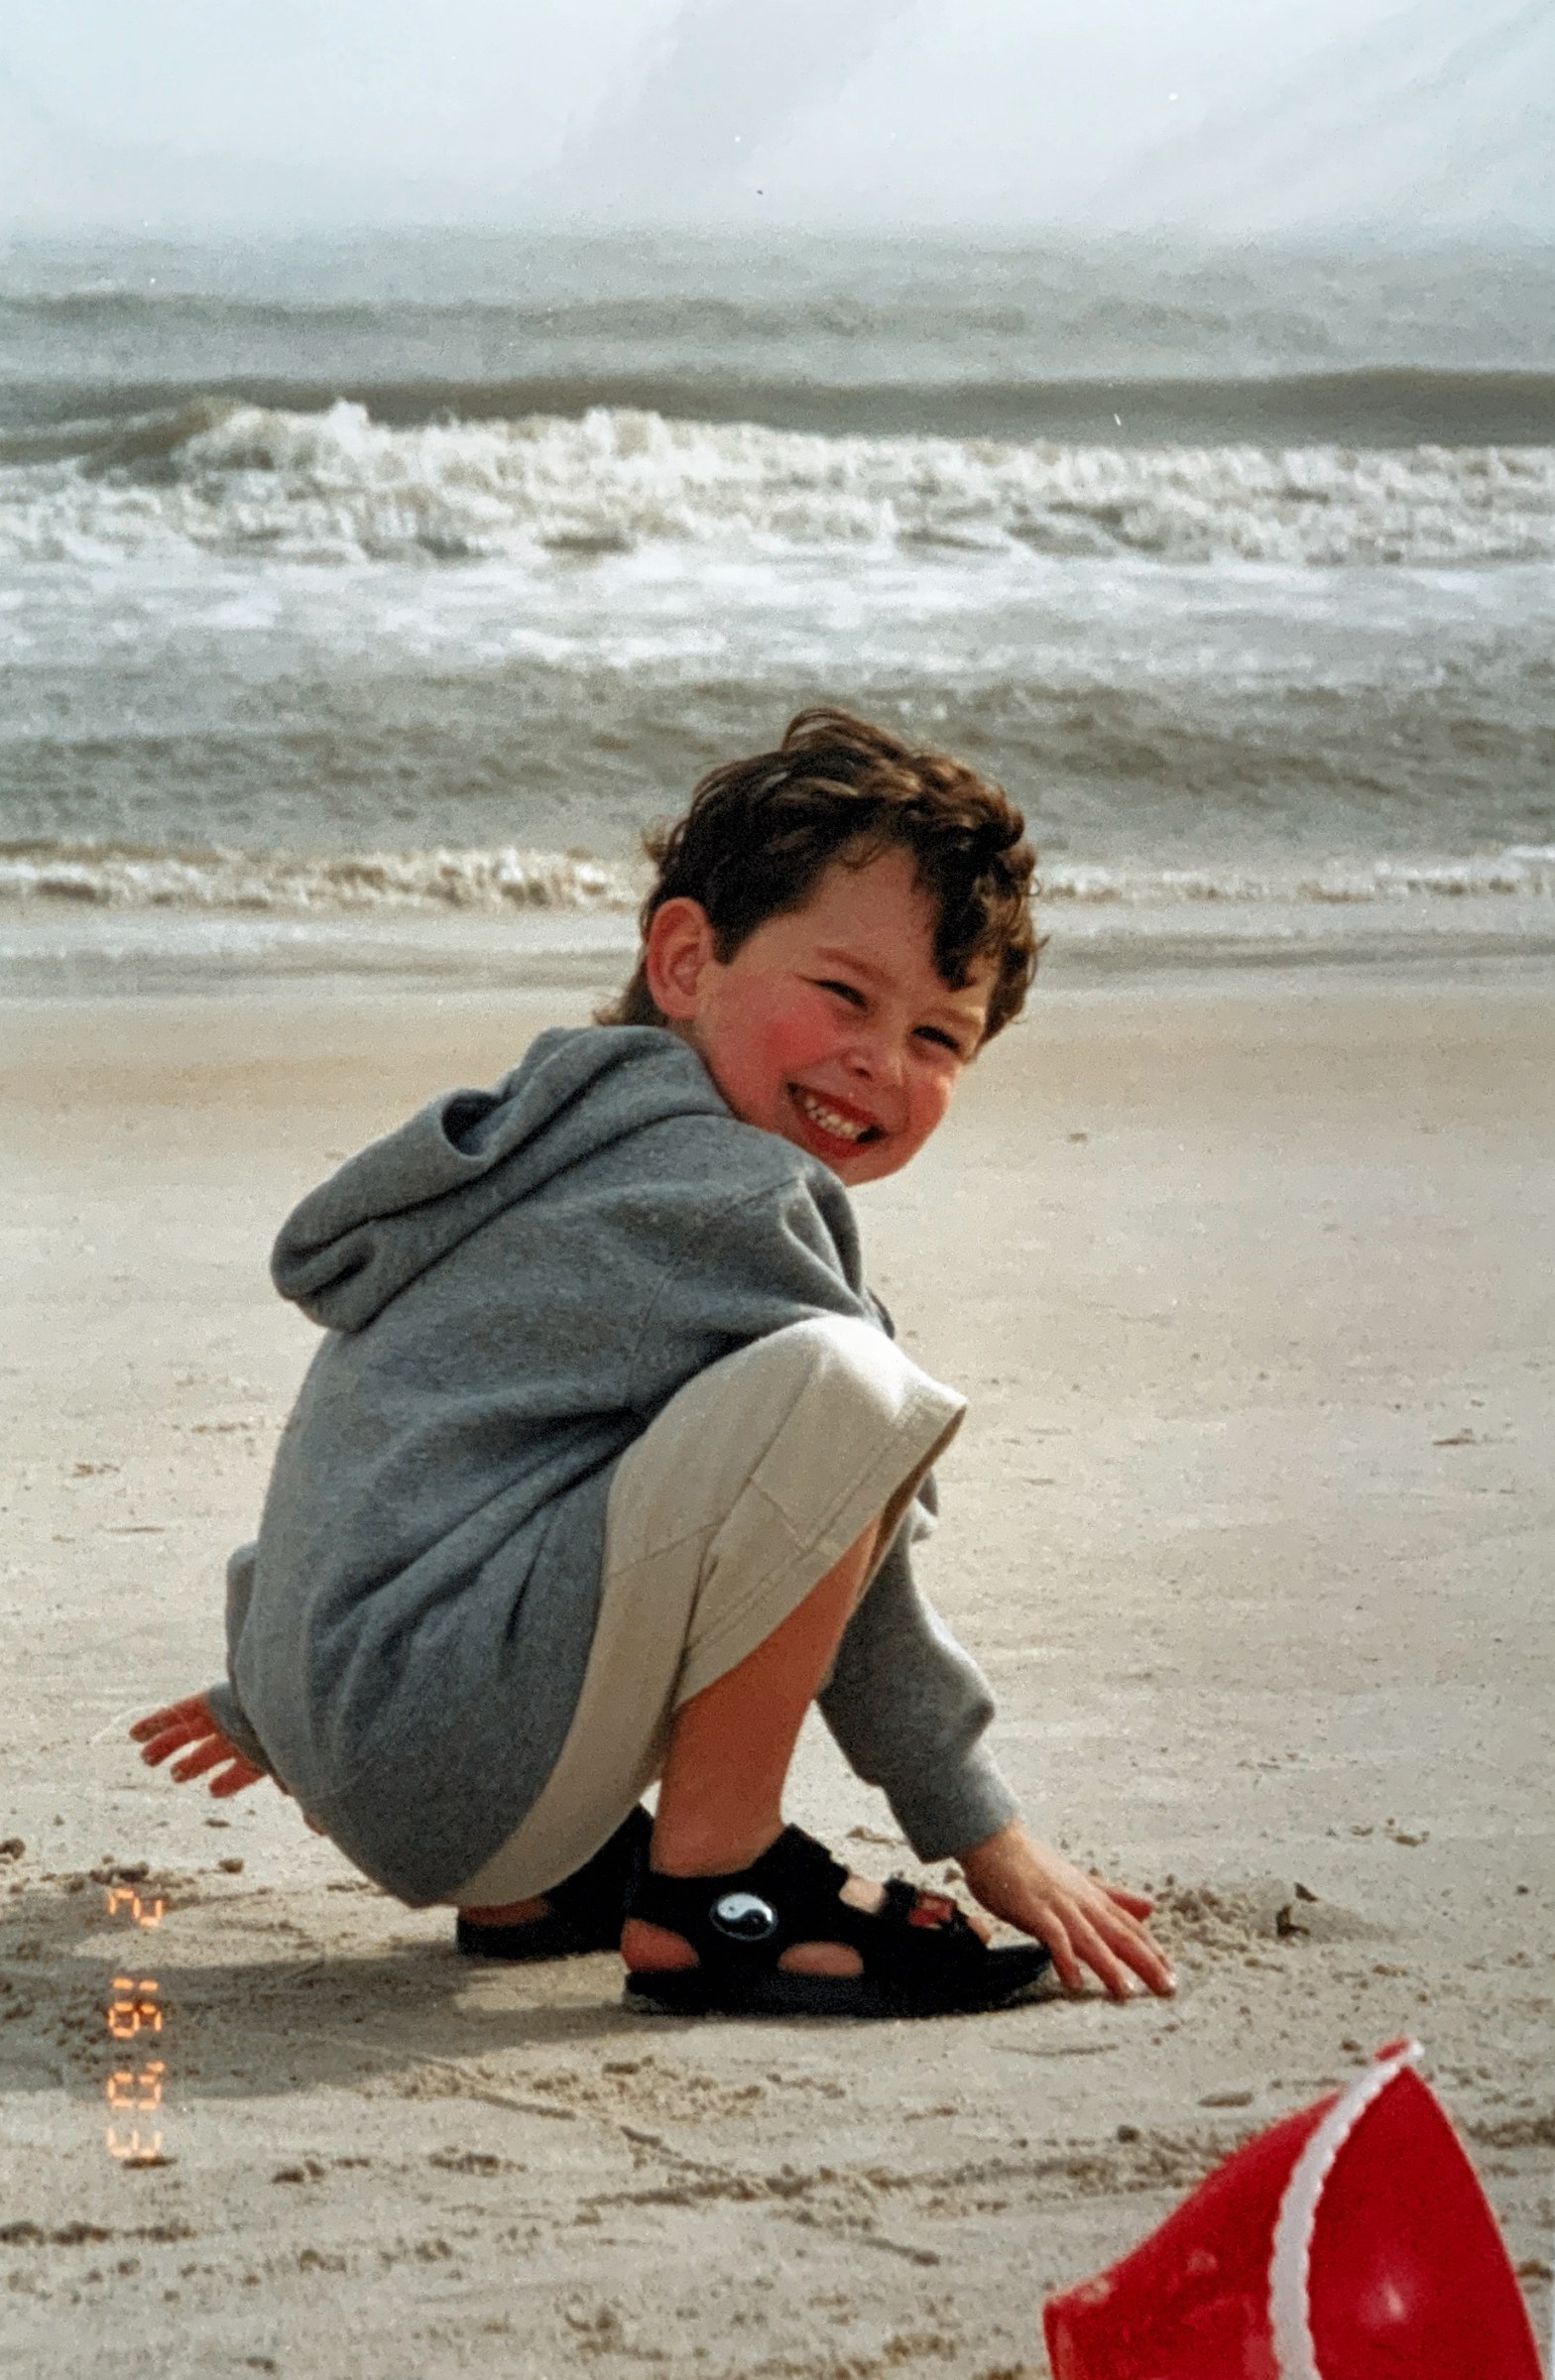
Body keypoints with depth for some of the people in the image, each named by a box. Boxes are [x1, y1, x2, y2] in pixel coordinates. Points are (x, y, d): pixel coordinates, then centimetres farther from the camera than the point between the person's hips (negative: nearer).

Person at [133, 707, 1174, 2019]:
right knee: (835, 1384, -25)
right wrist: (985, 1834, 0)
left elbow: (398, 1450, 35)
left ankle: (548, 1881, 16)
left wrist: (272, 1697, 46)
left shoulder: (592, 1153, 23)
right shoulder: (723, 1198, -10)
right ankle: (710, 1894, -13)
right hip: (456, 1792, -11)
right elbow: (843, 1565, -9)